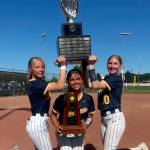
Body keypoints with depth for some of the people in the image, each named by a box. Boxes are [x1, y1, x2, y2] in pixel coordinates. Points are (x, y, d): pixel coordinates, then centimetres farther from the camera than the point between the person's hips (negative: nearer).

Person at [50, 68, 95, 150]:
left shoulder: (88, 98, -11)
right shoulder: (61, 99, -19)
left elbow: (90, 116, 2)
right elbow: (53, 115, -6)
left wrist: (86, 124, -17)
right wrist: (57, 126, -22)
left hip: (79, 135, 3)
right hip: (64, 135, -3)